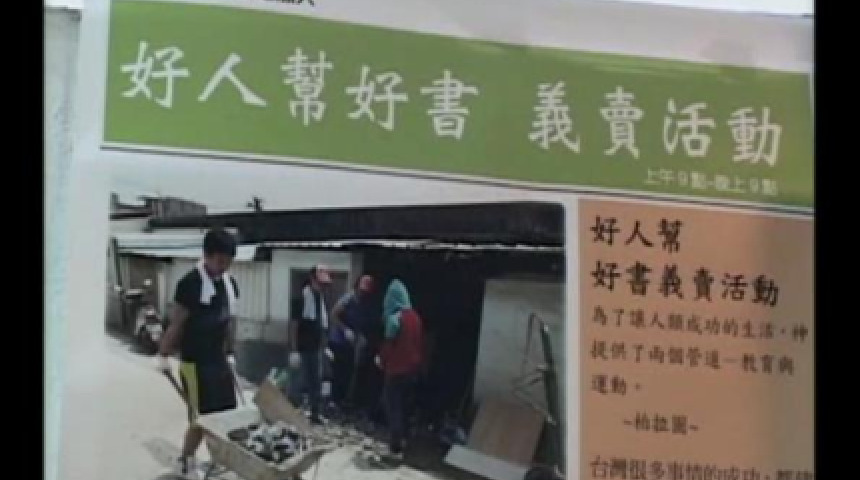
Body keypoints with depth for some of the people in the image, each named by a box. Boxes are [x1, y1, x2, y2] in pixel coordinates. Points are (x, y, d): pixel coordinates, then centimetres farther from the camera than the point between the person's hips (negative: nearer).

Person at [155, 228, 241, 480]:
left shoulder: (230, 283, 5)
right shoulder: (191, 283, -18)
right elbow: (176, 323, -13)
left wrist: (229, 355, 17)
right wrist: (163, 356, -8)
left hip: (219, 361, 7)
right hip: (195, 363, -7)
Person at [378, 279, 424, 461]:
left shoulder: (395, 318, -19)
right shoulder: (415, 317, 2)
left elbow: (388, 345, -14)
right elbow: (420, 344, 9)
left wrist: (382, 361, 4)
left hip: (397, 370, -7)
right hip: (412, 369, 7)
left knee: (393, 407, 0)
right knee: (404, 405, 21)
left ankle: (396, 448, -1)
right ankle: (400, 438, 34)